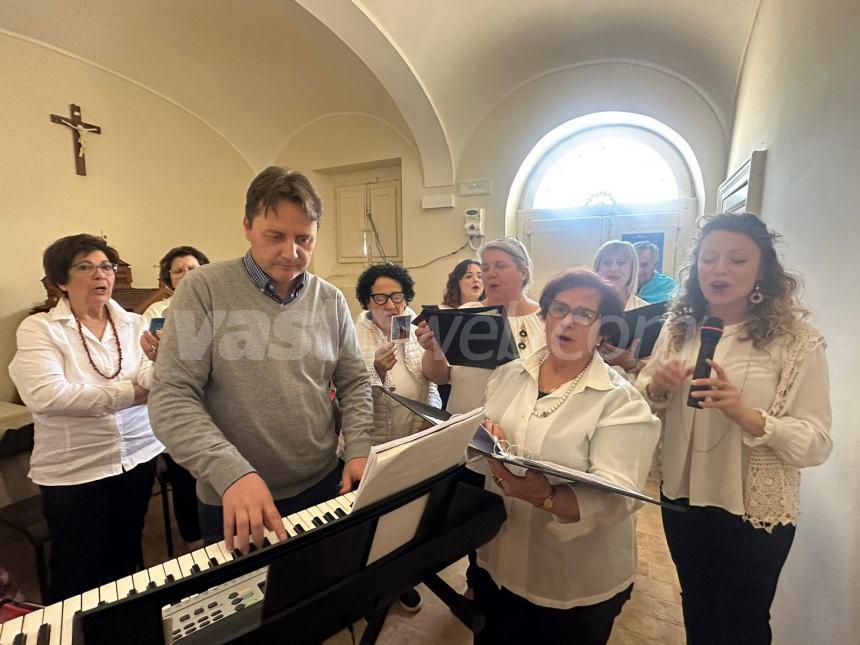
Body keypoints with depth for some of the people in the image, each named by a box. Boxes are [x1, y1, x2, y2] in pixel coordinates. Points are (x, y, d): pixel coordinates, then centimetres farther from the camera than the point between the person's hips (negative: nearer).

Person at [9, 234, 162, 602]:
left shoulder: (134, 324, 0)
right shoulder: (39, 329, -7)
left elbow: (154, 383, -12)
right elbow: (44, 395, -21)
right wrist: (129, 392, -18)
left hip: (139, 455, 3)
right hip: (74, 469, -3)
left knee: (124, 563, 22)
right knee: (77, 578, 12)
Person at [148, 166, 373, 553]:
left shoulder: (331, 300, -1)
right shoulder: (204, 289, -11)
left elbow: (354, 383, 4)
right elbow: (171, 398, -15)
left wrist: (358, 450, -9)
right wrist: (231, 473, -26)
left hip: (325, 486, 4)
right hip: (233, 504, -3)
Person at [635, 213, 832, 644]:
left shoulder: (796, 340, -15)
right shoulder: (679, 326, -4)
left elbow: (817, 443, -18)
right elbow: (642, 403, 3)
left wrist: (746, 415, -35)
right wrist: (656, 386, -18)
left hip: (753, 513, -3)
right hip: (682, 499, 3)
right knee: (696, 610, 27)